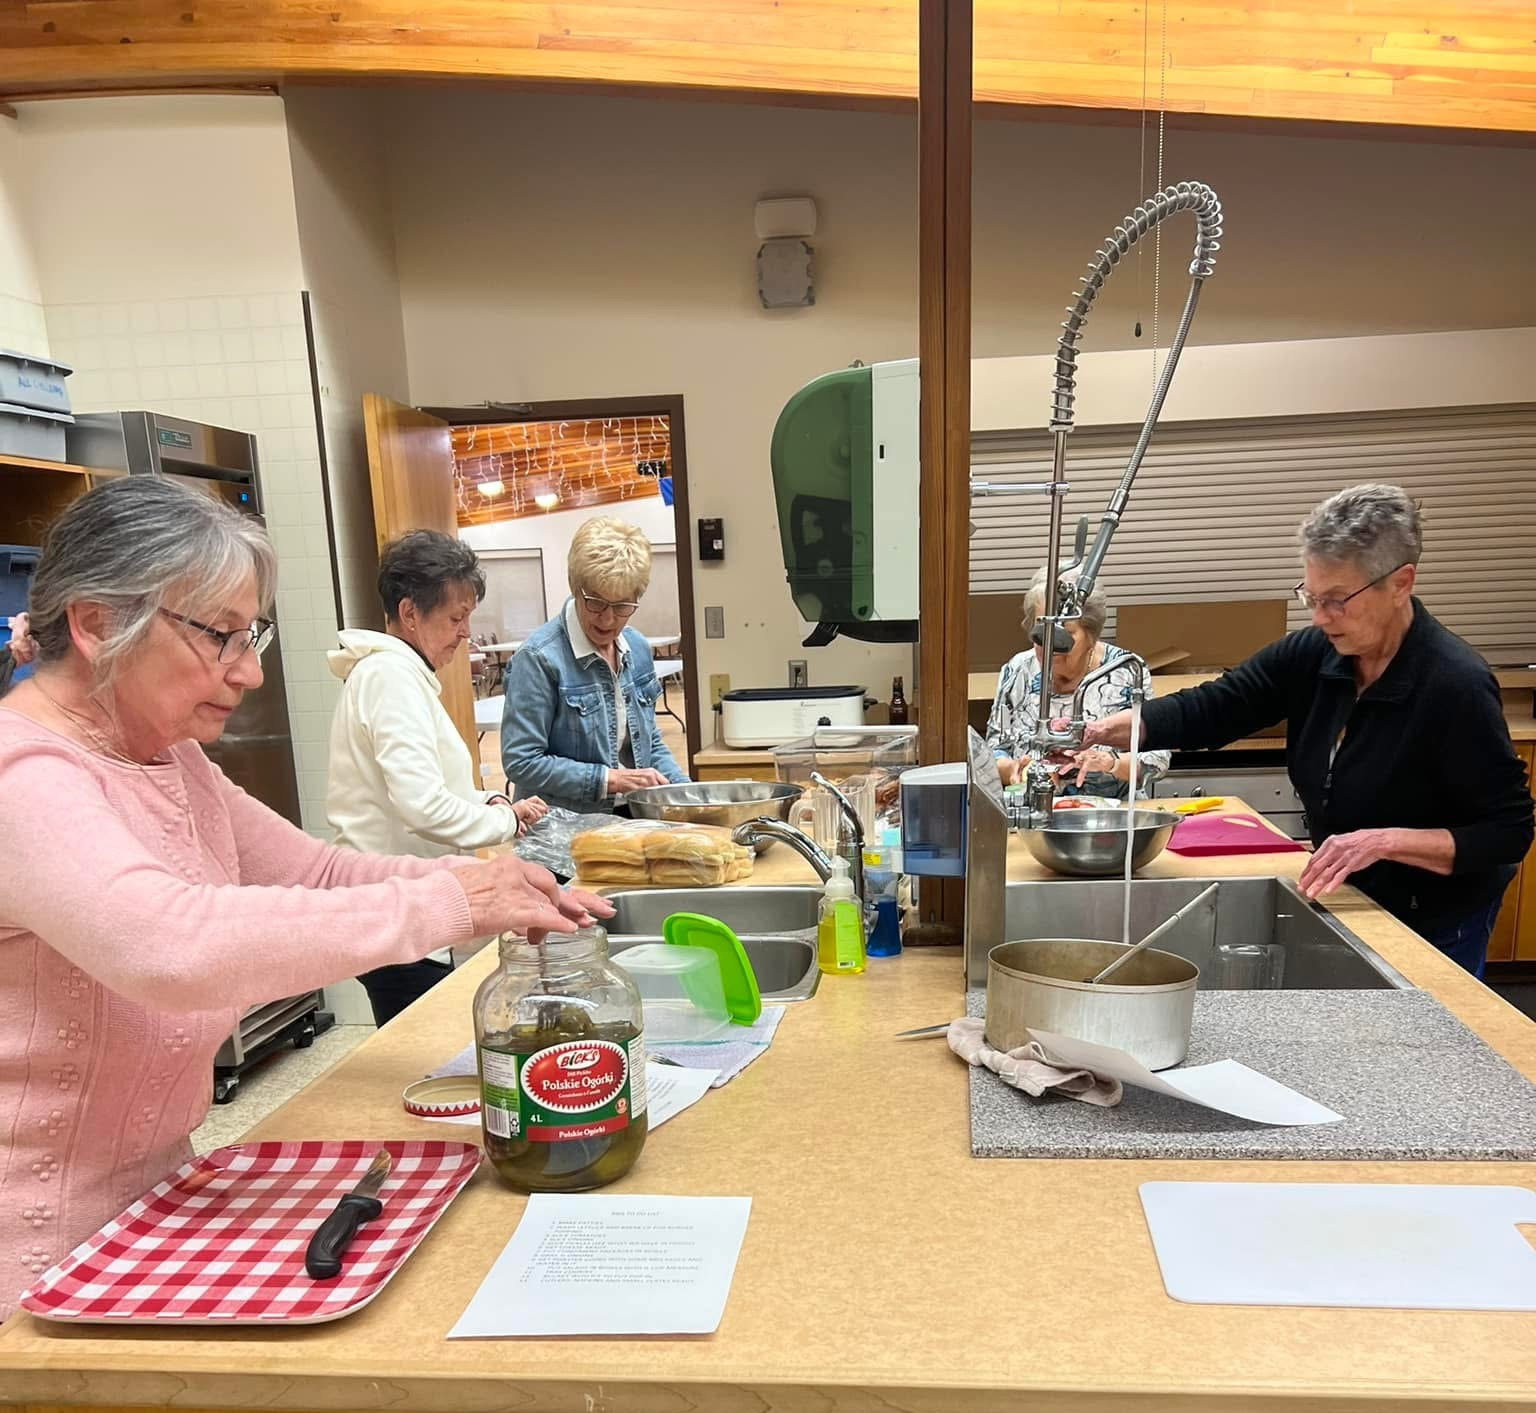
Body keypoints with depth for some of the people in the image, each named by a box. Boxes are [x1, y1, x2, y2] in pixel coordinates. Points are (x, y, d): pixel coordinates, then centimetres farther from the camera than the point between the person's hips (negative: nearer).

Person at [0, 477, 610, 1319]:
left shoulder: (170, 760, 4)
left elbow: (315, 872, 5)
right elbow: (173, 947, -43)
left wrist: (491, 891, -12)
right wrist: (445, 905, -37)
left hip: (153, 1188, 8)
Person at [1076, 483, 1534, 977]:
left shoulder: (1456, 686, -25)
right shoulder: (1312, 655, -10)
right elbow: (1210, 708, -10)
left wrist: (1387, 840, -33)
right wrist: (1104, 730, -24)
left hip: (1433, 930, -5)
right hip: (1350, 906, 5)